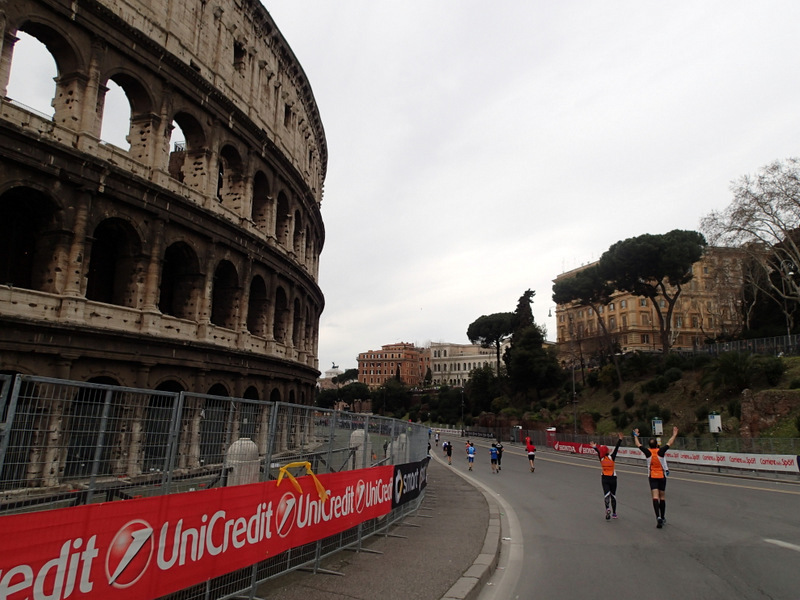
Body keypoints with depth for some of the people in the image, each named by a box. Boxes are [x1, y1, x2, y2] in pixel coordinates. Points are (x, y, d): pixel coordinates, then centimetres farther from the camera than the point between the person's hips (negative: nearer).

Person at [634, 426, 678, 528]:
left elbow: (638, 444, 6)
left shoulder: (647, 452, -9)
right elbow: (670, 443, 1)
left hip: (652, 477, -1)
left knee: (655, 496, -7)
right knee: (662, 497, 12)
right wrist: (674, 434, 13)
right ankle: (662, 518, 22)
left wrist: (635, 435, 22)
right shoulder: (661, 451, -11)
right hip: (662, 476, 1)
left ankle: (658, 517, -23)